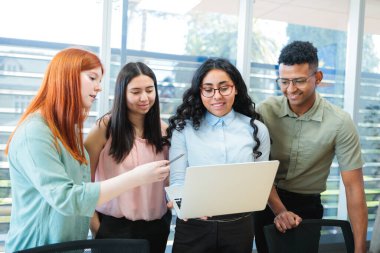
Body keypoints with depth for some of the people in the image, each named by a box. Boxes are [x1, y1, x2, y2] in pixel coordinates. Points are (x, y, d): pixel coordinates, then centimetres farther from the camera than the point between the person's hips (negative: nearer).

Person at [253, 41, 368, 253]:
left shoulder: (340, 122, -17)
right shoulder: (265, 111, -13)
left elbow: (354, 187, -15)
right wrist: (279, 210, -23)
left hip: (307, 206, -1)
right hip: (267, 202, 1)